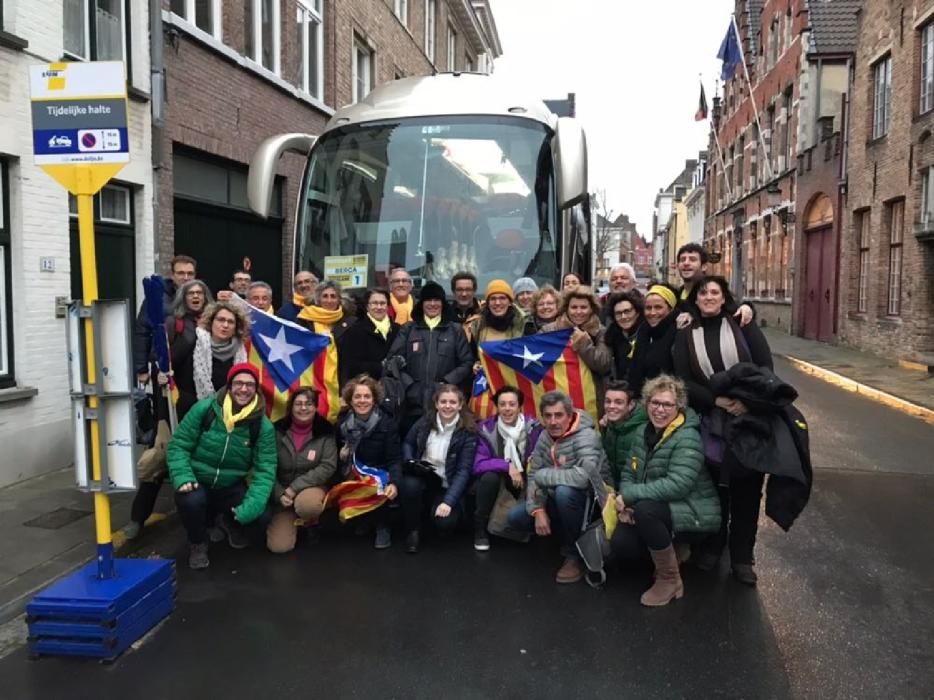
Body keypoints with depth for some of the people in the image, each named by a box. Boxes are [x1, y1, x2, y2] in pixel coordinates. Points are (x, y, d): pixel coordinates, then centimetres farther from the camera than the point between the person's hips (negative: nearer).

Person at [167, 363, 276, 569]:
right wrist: (183, 477, -26)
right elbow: (177, 445, -9)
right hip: (198, 483, -1)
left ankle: (227, 521, 18)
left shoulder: (263, 426, -12)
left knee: (262, 518, -19)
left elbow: (265, 471, -13)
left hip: (232, 487, 1)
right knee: (191, 500, -34)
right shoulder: (204, 409, -15)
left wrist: (250, 507, -26)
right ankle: (197, 543, 1)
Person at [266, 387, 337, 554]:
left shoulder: (325, 432, -10)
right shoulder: (278, 431, -8)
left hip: (312, 487, -2)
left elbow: (328, 466, -16)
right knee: (279, 546, -12)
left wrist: (296, 487, -20)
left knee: (306, 505, -39)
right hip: (282, 491, 2)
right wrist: (279, 494, -16)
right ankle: (289, 522, 24)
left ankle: (311, 523, -1)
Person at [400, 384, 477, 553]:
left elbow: (463, 471, -15)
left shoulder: (468, 432, -12)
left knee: (446, 521, -28)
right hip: (421, 475, 2)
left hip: (446, 484, -2)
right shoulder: (425, 421, -3)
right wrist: (410, 463, -10)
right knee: (409, 484, -33)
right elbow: (408, 443, 12)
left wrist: (449, 501, -25)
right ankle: (413, 530, -7)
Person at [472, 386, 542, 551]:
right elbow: (478, 464, -21)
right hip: (497, 479, -1)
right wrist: (508, 466, -30)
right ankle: (480, 529, -12)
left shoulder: (534, 428, -11)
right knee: (489, 476, -33)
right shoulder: (485, 429, -14)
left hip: (525, 481, 1)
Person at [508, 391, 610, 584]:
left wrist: (543, 476, -27)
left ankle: (575, 555, -15)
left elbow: (583, 476, -41)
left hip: (589, 502, -7)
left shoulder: (585, 436, -24)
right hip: (558, 501, 7)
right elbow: (533, 477, 1)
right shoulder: (544, 437, 0)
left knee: (564, 491, -38)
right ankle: (569, 534, 13)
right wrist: (538, 511, -15)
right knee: (516, 518, -6)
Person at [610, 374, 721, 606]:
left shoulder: (687, 439, -19)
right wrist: (624, 503, -14)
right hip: (658, 509, 7)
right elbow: (628, 473, 7)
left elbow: (677, 485, -30)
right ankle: (671, 550, 14)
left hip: (692, 512, -6)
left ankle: (670, 580, -15)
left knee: (646, 509, -35)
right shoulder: (645, 433, 5)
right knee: (621, 545, -16)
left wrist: (629, 496, -25)